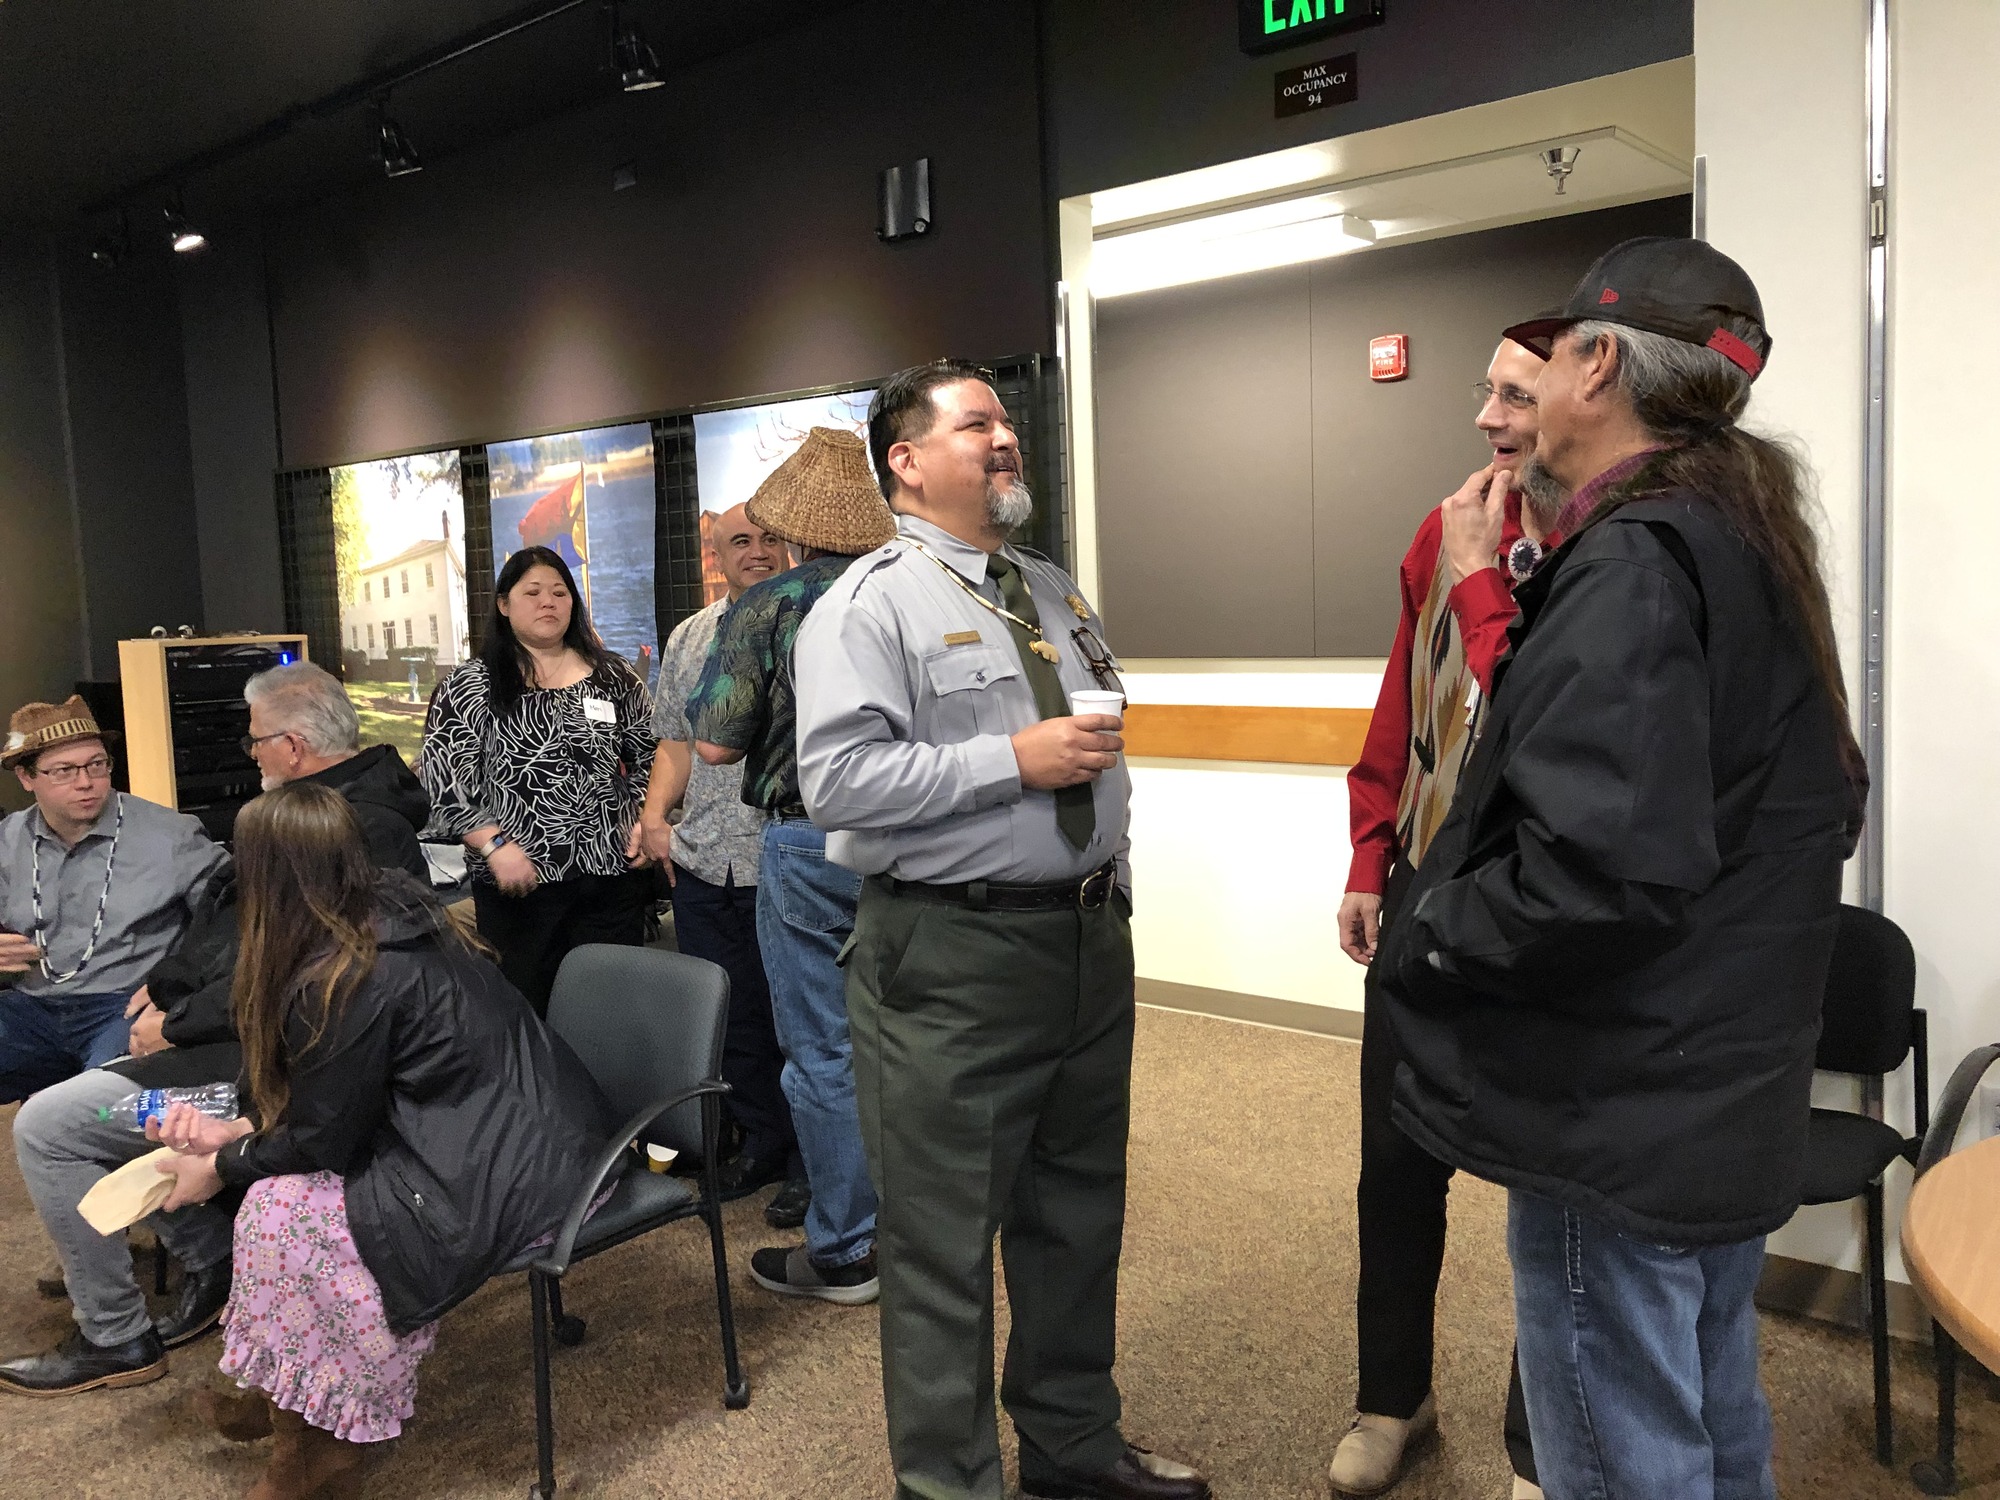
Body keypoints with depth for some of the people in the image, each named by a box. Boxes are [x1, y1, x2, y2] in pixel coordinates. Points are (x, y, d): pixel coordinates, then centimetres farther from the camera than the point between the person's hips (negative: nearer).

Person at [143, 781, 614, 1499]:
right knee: (274, 1167, 12)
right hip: (528, 1132, 10)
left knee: (278, 1210, -8)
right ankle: (295, 1394, 21)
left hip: (509, 1174, -10)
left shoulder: (355, 977, -22)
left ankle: (320, 1435, 11)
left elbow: (320, 1138, -9)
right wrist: (233, 1132, 14)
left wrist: (220, 1167, 7)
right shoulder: (392, 911, 5)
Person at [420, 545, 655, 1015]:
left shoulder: (612, 677, 9)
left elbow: (649, 757, 16)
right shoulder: (469, 687, 1)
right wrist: (496, 845, -14)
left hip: (612, 875, 2)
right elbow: (441, 780, -5)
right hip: (519, 884, -2)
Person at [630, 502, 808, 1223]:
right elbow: (675, 739, 17)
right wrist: (655, 815, 3)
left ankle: (809, 1160, 22)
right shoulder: (689, 638, 14)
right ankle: (761, 1141, 32)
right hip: (703, 863, 5)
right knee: (729, 1016, 14)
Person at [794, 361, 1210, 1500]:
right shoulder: (870, 604, -9)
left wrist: (1115, 875, 16)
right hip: (952, 956, -7)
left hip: (1092, 939, 8)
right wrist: (1015, 762, -21)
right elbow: (837, 781, -21)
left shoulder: (1058, 592, 15)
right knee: (946, 1244, 4)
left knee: (1080, 1217, 21)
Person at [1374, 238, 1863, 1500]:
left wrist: (1431, 933, -15)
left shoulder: (1632, 565, -21)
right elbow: (1825, 811, 19)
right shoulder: (1753, 542, 9)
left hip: (1624, 1130, -10)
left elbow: (1600, 873, -32)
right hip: (1735, 1105, 10)